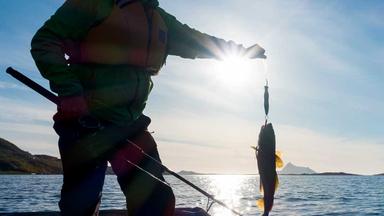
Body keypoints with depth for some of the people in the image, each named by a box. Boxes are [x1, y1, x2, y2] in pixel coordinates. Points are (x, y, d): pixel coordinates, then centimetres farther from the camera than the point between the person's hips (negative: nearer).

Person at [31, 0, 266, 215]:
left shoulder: (160, 20, 16)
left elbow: (196, 41, 28)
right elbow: (45, 41, -8)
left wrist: (241, 50, 33)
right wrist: (69, 91, -21)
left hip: (130, 125, 6)